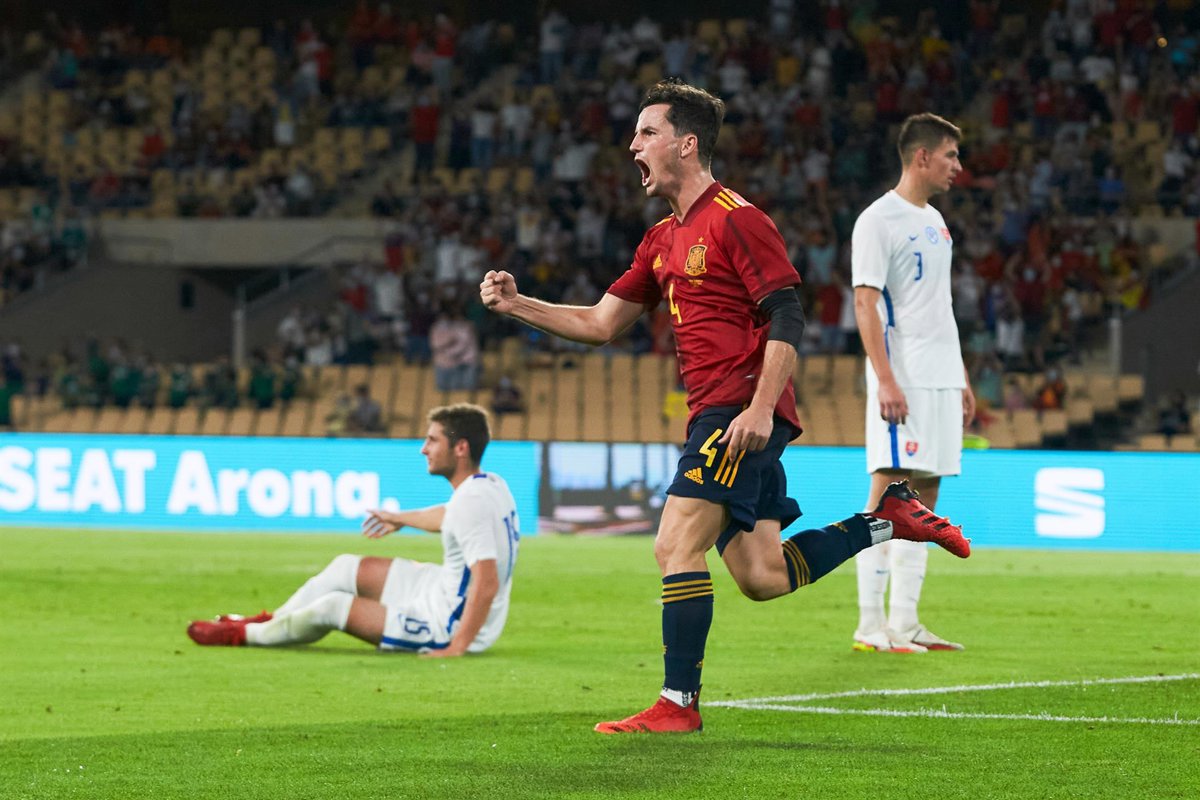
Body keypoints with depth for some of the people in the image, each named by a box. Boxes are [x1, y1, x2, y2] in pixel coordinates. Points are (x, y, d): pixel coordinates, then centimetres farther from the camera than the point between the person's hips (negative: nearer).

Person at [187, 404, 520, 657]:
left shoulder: (471, 503, -30)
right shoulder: (491, 485, 2)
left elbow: (487, 583, -36)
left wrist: (457, 647, -33)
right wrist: (401, 518, 43)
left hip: (451, 628, -10)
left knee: (333, 606, -2)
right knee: (346, 568, 16)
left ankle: (243, 634, 22)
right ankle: (269, 622, 33)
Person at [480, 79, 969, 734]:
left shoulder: (736, 219, -8)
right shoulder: (663, 240, 19)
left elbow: (787, 318, -14)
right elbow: (601, 324, 23)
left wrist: (760, 408, -24)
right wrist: (515, 304, 11)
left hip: (743, 413, -9)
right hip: (713, 414, 9)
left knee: (676, 545, -15)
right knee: (762, 577, 7)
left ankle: (678, 704, -12)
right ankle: (890, 517, 19)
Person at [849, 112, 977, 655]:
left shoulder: (935, 222, 18)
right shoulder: (879, 220, -8)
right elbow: (865, 302, -14)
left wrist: (961, 379, 20)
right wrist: (885, 379, -21)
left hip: (941, 380, 9)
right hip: (902, 381, -9)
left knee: (923, 500, 7)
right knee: (888, 493, -10)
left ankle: (904, 624, 9)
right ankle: (870, 626, -9)